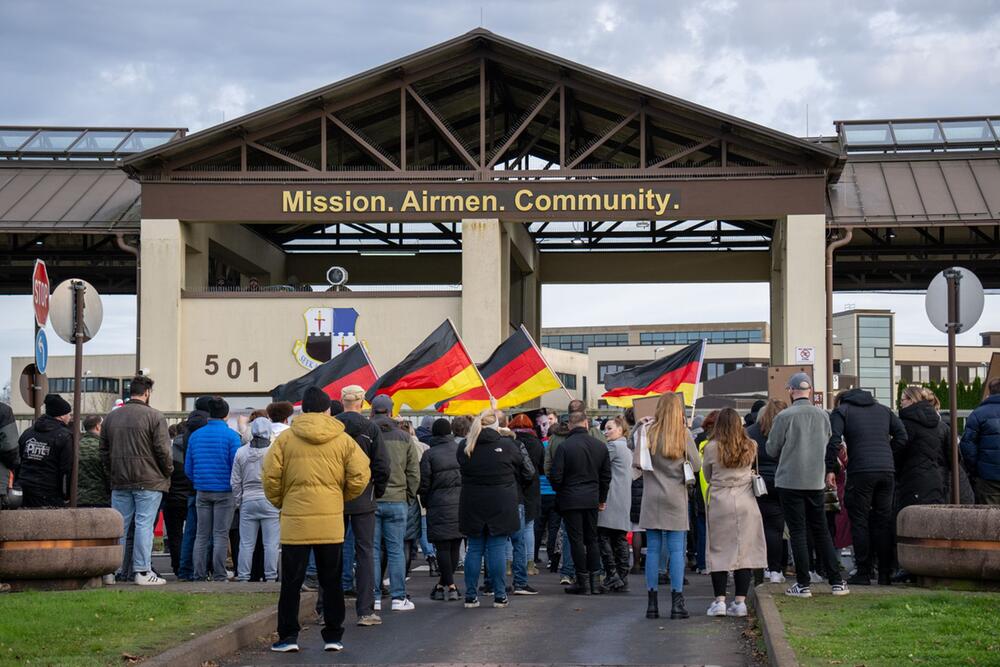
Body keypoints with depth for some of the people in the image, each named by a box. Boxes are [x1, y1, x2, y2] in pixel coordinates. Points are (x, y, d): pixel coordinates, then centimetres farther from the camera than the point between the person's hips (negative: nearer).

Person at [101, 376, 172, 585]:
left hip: (119, 482, 5)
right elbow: (163, 450, -10)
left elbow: (104, 451, 12)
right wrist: (168, 472, 4)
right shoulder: (154, 417, -7)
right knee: (144, 524, -3)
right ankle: (143, 571, -5)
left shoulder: (111, 418, 10)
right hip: (149, 481, -5)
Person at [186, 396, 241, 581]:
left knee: (202, 535, 9)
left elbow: (188, 468, 8)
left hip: (202, 492, 4)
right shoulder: (231, 436, -7)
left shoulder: (195, 435, 7)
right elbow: (236, 467, -9)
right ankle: (219, 574, -2)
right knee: (220, 534, -1)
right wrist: (237, 488, 7)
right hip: (224, 492, -4)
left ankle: (199, 573, 8)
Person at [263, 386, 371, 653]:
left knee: (291, 582, 7)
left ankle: (288, 636, 7)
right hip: (331, 523, 1)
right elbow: (360, 476, -3)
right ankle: (333, 636, 12)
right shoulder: (343, 440, 1)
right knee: (331, 582, 11)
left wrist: (279, 502, 11)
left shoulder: (285, 438, -1)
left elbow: (270, 476, -5)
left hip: (295, 521, -1)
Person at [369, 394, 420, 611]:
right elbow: (414, 472, 6)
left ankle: (374, 598, 5)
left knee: (371, 550, 4)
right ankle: (399, 598, 5)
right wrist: (409, 496, 15)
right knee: (396, 550, 5)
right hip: (397, 501, 1)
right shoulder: (404, 438, 3)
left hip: (370, 501, -1)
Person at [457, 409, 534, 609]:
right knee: (497, 550, 2)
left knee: (474, 549, 8)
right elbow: (527, 472, 4)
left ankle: (471, 596, 9)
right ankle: (500, 596, 5)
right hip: (500, 507, -3)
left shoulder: (464, 447, 0)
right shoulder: (507, 445, -8)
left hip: (472, 506, 3)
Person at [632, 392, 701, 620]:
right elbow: (696, 464, -2)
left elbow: (637, 464, -7)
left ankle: (652, 603, 5)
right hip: (676, 498, -1)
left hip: (652, 498, 1)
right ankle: (677, 603, -2)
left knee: (653, 549, 5)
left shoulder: (647, 431, -4)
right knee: (676, 550, 1)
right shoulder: (684, 434, -5)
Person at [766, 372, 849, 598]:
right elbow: (827, 443, 11)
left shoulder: (784, 416, -12)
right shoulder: (823, 415, 1)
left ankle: (803, 584, 1)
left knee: (797, 532, 1)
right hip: (816, 481, 4)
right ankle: (836, 581, 11)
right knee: (821, 530, 12)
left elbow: (772, 449, -4)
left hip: (790, 481, -4)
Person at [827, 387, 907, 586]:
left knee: (860, 521, 1)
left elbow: (833, 440, -7)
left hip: (860, 472, -4)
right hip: (887, 471, 4)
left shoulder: (841, 411, 8)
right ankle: (886, 573, 8)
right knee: (884, 521, 9)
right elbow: (902, 436, 12)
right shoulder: (883, 410, 21)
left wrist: (830, 469, -5)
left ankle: (863, 573, -2)